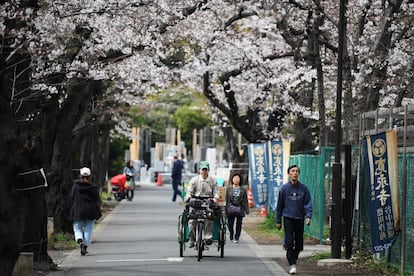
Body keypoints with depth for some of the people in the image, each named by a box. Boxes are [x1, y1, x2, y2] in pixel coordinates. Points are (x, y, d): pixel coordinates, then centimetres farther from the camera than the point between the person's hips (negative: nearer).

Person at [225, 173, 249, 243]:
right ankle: (231, 234, 31)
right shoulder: (229, 188, 7)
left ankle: (237, 238, 7)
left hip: (240, 209, 0)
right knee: (230, 224, 4)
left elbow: (245, 201, 8)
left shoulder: (243, 190, 7)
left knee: (238, 224, -2)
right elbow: (226, 200, 8)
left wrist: (247, 210, 2)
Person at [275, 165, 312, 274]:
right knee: (289, 242, -11)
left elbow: (308, 204, -1)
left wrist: (308, 216, -17)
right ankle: (292, 264, -10)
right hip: (288, 218, -1)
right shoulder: (284, 188, 0)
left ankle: (294, 259, 29)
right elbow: (279, 205, 6)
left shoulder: (304, 188, 0)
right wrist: (278, 221, 6)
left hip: (299, 219, 1)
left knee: (299, 243, 8)